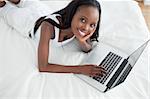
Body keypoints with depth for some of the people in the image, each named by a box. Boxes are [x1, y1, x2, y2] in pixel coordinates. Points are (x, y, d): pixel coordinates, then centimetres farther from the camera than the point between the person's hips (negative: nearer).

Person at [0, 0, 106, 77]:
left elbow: (87, 49, -21)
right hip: (31, 22, -3)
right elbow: (42, 67, -49)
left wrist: (81, 41, -45)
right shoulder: (49, 26, -50)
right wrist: (80, 69, -54)